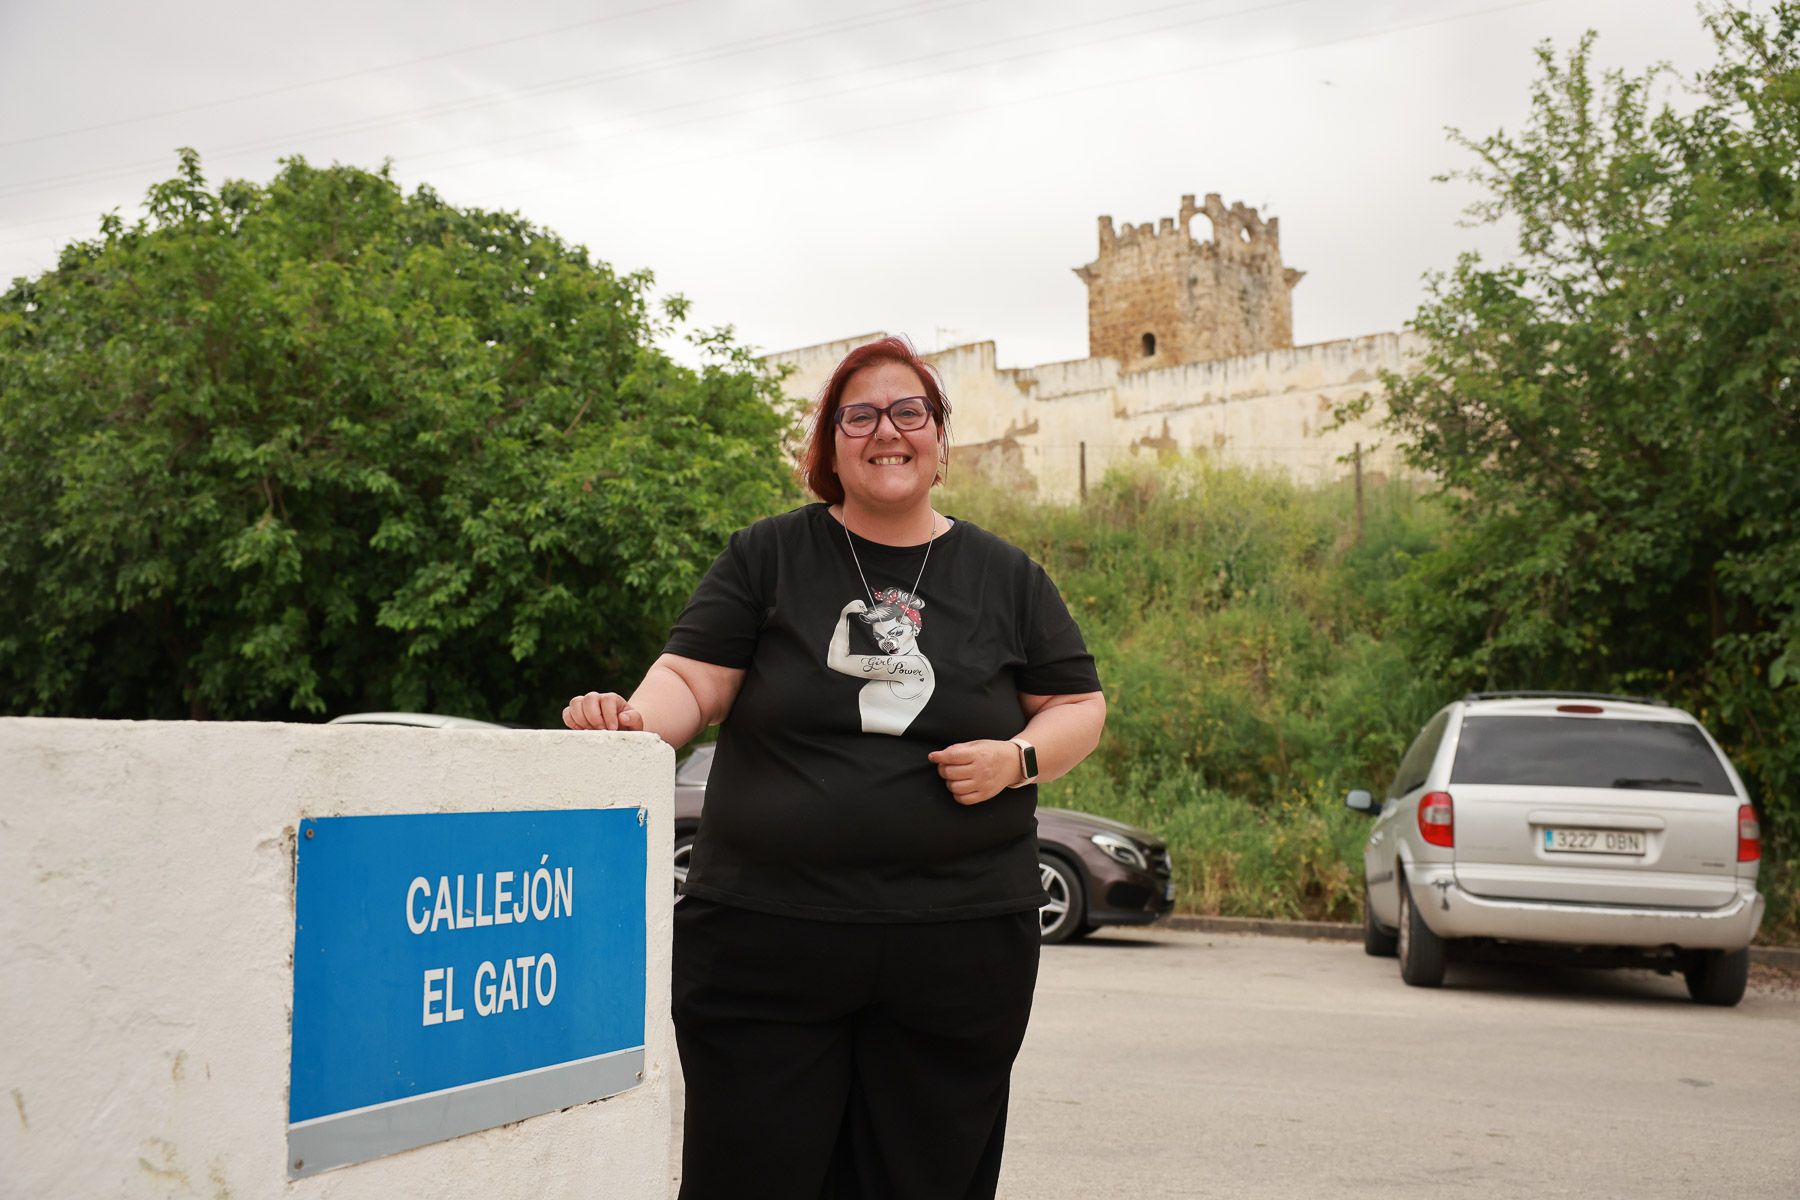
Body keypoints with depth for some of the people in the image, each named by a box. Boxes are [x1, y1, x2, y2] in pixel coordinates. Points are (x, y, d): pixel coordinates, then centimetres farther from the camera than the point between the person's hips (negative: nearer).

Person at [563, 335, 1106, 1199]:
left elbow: (1079, 706, 14)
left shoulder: (1006, 577, 10)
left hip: (958, 949, 2)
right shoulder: (769, 556, 6)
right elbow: (692, 680, 1)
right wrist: (636, 720, -20)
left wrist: (1018, 759, -6)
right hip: (766, 938, -1)